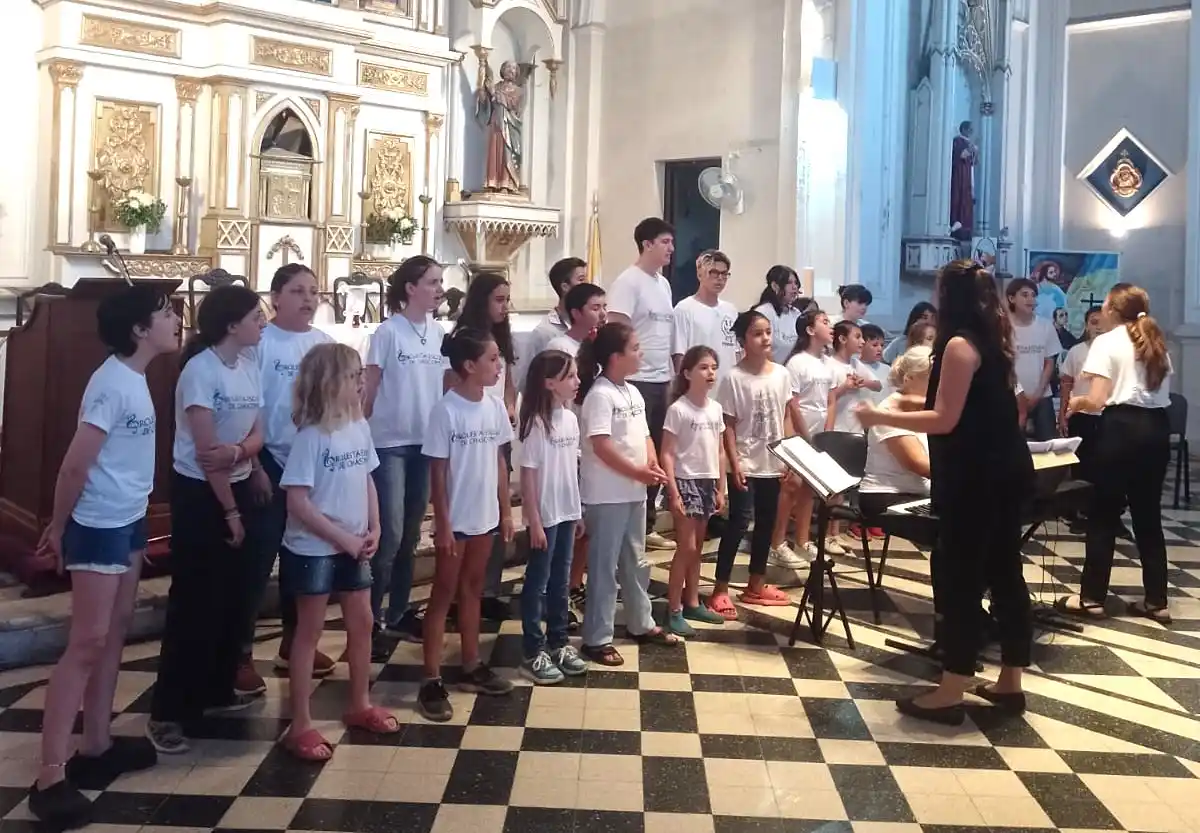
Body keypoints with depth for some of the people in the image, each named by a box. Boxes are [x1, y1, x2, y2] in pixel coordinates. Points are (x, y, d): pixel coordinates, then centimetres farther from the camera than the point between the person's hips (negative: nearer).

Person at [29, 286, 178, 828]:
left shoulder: (134, 377, 9)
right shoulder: (112, 384, -21)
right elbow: (75, 466, -20)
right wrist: (58, 527, -9)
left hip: (128, 521, 10)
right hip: (98, 526, -10)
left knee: (116, 630, 14)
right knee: (87, 643, -8)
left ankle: (95, 746, 25)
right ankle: (51, 776, -3)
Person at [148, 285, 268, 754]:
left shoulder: (250, 367, 5)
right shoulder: (201, 369, -18)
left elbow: (256, 436, 1)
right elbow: (205, 450, -19)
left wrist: (236, 452, -22)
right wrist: (229, 511, -15)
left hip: (238, 488, 8)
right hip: (198, 493, -7)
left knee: (235, 597, 12)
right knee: (195, 603, -5)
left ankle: (217, 691, 27)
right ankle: (167, 713, 3)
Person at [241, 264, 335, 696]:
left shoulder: (324, 343, 5)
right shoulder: (260, 342, -10)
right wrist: (254, 466, -14)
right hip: (271, 462, -5)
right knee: (259, 558, 0)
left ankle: (293, 641, 29)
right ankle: (241, 653, 10)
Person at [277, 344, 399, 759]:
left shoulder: (360, 428, 1)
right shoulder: (310, 437, -19)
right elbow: (297, 502, -21)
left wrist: (373, 529, -2)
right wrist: (343, 538, -17)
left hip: (353, 547, 7)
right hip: (313, 549, -7)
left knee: (362, 623, 14)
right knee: (309, 631, 3)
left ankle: (359, 705, 32)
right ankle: (300, 725, 13)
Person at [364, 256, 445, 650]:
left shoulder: (439, 333, 6)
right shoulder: (388, 331, -9)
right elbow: (369, 388, -6)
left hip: (426, 442, 5)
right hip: (389, 442, -5)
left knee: (411, 533, 12)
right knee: (390, 533, -6)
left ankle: (398, 612, 24)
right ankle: (373, 618, 5)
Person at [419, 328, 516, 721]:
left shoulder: (495, 406, 1)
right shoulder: (445, 410, -16)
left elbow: (500, 461, 9)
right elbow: (439, 472, -14)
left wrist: (506, 511, 9)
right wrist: (442, 522, -14)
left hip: (485, 516, 6)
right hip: (455, 519, -6)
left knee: (472, 590, 17)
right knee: (444, 593, 2)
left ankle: (471, 667, 28)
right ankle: (432, 680, 7)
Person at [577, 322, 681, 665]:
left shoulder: (633, 392, 11)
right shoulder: (599, 394, -16)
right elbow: (601, 446, -23)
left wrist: (653, 463, -3)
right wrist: (637, 472, -23)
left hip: (634, 492, 9)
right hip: (606, 495, -9)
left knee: (636, 562, 19)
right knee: (604, 566, -1)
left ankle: (641, 624, 33)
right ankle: (597, 638, 8)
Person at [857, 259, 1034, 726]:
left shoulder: (960, 344, -15)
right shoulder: (992, 339, 12)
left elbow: (945, 420, -18)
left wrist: (880, 417, -12)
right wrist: (917, 402, 27)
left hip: (974, 476, -9)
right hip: (1004, 470, 9)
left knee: (959, 575, -4)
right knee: (1003, 572, 13)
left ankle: (950, 694, 1)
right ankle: (1010, 683, 23)